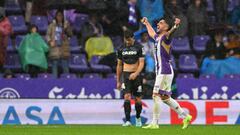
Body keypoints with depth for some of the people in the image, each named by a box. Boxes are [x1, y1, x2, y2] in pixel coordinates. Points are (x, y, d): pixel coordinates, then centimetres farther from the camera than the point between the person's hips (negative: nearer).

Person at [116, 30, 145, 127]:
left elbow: (141, 63, -8)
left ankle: (138, 118, 28)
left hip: (136, 75, -1)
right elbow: (119, 65, 13)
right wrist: (118, 81, 12)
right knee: (127, 97, -15)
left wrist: (136, 73, -25)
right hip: (126, 75, 1)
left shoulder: (138, 48, -3)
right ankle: (127, 121, -20)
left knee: (138, 99, 4)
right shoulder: (121, 49, 7)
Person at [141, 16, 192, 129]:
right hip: (160, 72, 10)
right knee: (165, 97, 13)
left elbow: (170, 32, -34)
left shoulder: (165, 38, -10)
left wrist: (175, 26, -55)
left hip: (165, 72, -10)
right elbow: (151, 33, 41)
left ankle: (155, 123, -5)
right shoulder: (158, 38, 17)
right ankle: (185, 116, 19)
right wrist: (147, 24, 56)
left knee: (156, 95, -8)